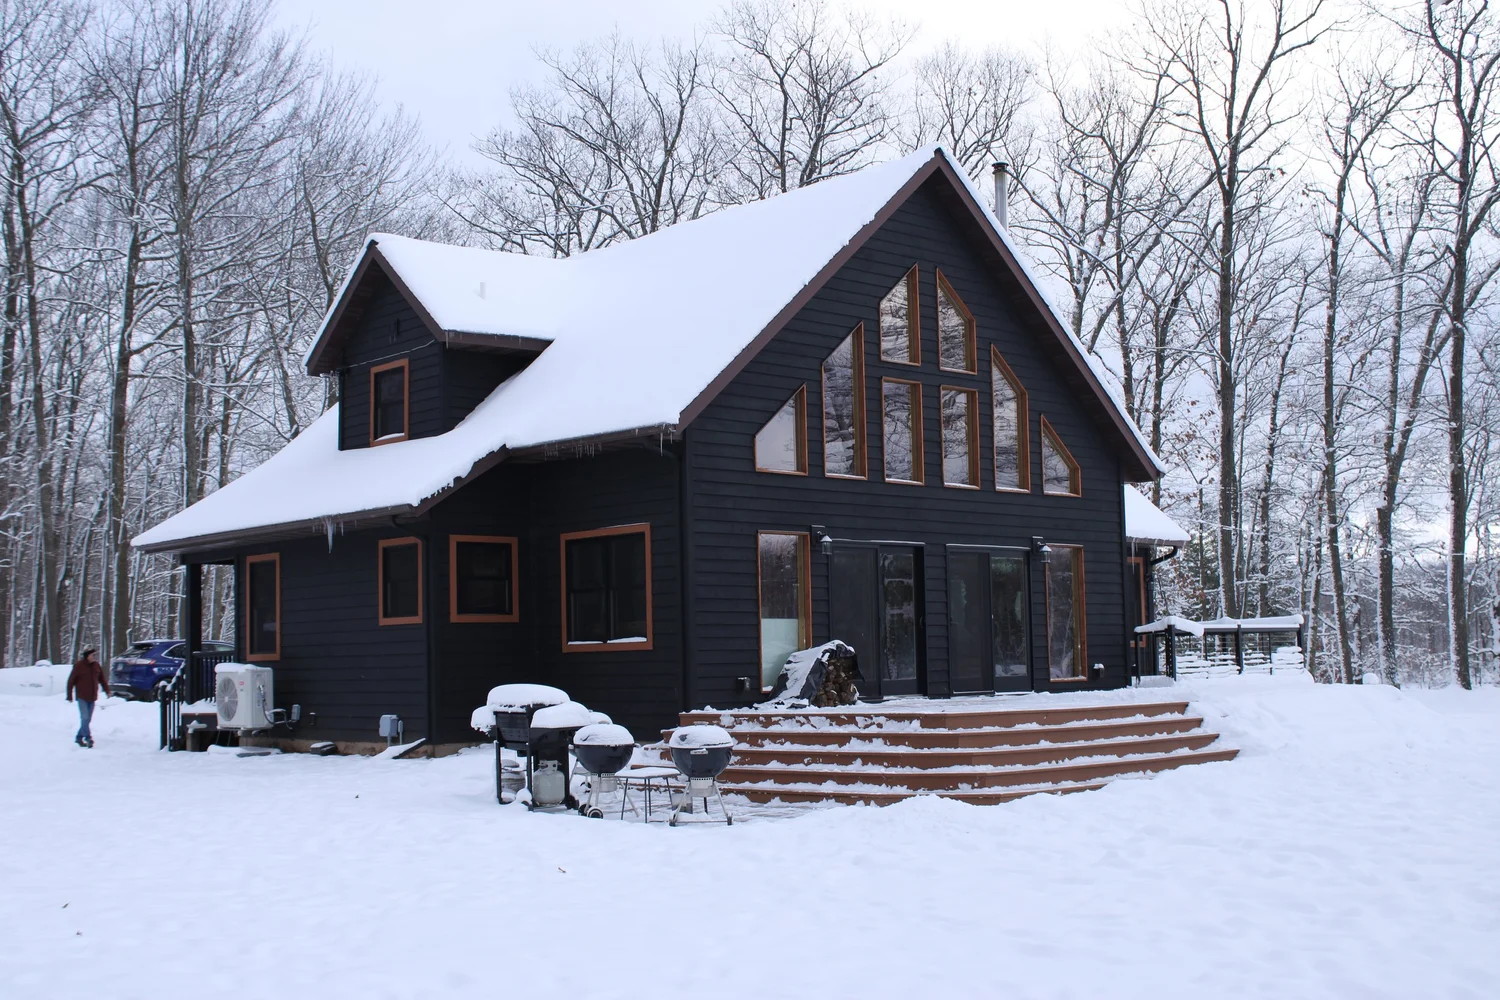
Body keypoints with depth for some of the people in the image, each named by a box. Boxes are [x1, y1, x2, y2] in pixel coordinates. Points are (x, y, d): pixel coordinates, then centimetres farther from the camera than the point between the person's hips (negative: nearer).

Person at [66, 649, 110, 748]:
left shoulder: (97, 666, 6)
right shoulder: (78, 666, -9)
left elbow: (102, 679, 13)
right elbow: (71, 681, -6)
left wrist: (107, 691, 5)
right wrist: (69, 695, -7)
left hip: (92, 697, 5)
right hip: (82, 697, -5)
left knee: (88, 719, 8)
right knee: (84, 718, -12)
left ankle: (79, 737, 18)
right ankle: (88, 737, -11)